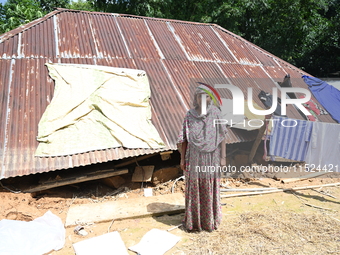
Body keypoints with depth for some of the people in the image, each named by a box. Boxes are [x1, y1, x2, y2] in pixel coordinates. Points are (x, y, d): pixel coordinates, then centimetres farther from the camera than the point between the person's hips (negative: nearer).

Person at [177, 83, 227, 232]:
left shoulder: (216, 113, -3)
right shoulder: (190, 115, 1)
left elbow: (222, 136, -1)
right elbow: (184, 139, 4)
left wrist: (223, 157, -4)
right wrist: (182, 159, 4)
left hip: (211, 158, -1)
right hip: (194, 158, 1)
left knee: (210, 189, 8)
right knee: (193, 188, 7)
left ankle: (210, 221, 25)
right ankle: (192, 220, 23)